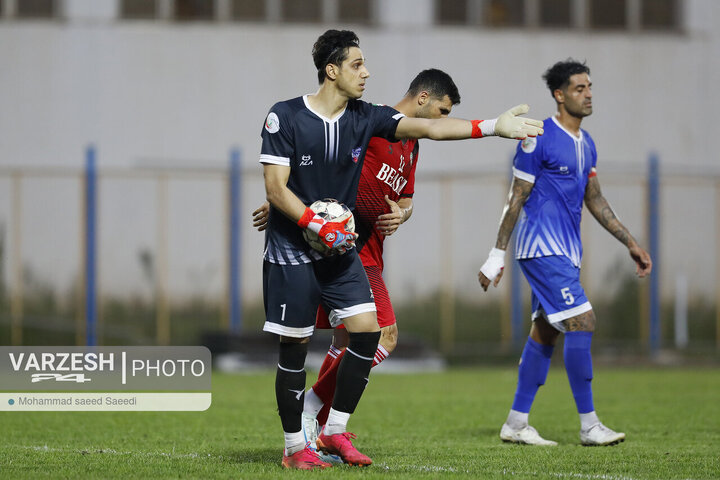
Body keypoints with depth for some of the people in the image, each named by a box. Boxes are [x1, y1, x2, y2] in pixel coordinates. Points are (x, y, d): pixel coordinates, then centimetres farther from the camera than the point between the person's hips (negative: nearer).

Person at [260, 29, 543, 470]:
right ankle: (295, 446, 10)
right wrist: (319, 226, -23)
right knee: (295, 347, -2)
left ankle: (335, 431, 3)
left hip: (341, 248, 5)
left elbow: (425, 128, -8)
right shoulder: (285, 117, -11)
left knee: (367, 330, -8)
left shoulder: (365, 118, 1)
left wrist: (492, 127, -18)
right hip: (291, 251, -5)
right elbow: (275, 188, -13)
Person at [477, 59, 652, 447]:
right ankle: (589, 426, -11)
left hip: (565, 251, 9)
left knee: (545, 331, 8)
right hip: (543, 248, -9)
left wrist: (631, 243, 17)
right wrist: (497, 255, -8)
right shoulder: (538, 139, -11)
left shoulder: (586, 144, 14)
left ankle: (516, 424, 13)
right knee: (581, 321, -14)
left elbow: (595, 200, 21)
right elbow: (517, 198, -9)